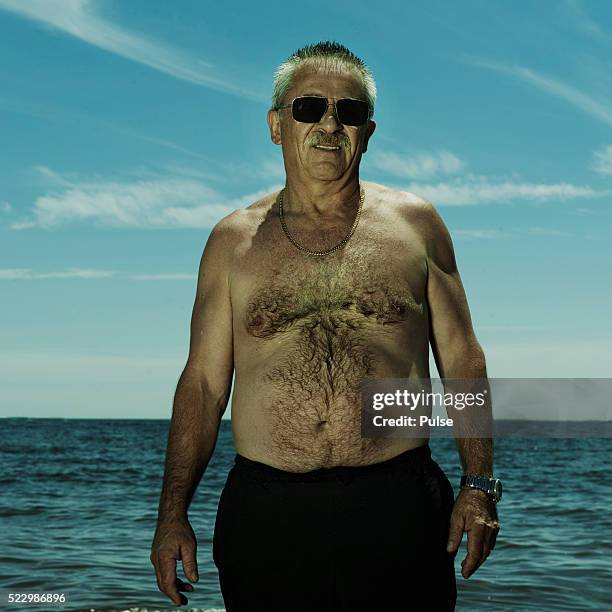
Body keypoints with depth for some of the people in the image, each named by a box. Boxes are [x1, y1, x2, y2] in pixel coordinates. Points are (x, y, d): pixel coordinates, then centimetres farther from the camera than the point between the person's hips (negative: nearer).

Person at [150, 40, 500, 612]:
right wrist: (173, 512, 2)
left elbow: (461, 357, 7)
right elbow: (203, 380, 7)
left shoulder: (414, 223, 6)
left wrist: (478, 486, 0)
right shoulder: (234, 240, 7)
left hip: (399, 506, 0)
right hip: (265, 516, 1)